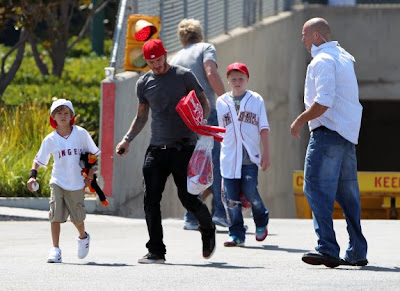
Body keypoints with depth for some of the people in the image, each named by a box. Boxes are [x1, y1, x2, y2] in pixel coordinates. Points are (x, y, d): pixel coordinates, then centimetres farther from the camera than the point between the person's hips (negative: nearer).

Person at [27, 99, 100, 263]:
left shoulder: (81, 134, -5)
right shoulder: (50, 139, -3)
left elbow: (92, 153, 4)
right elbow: (39, 159, 2)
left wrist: (90, 176, 1)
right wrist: (33, 175, -14)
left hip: (76, 183, 0)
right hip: (58, 183, 0)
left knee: (77, 217, 10)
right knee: (56, 215, -11)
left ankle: (83, 237, 41)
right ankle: (55, 250, -7)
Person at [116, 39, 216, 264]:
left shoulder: (184, 76, 0)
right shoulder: (144, 83, 11)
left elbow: (204, 103, 4)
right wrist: (127, 140, 11)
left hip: (184, 146, -4)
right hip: (157, 148, 4)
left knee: (188, 198, -7)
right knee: (151, 200, -5)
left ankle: (208, 229, 23)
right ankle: (156, 252, 0)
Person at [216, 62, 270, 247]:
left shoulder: (256, 100, 6)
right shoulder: (221, 102, 11)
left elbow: (264, 128, 6)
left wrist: (266, 154, 0)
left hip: (250, 156, -2)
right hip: (229, 156, 2)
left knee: (249, 191, -11)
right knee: (232, 198, -2)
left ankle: (261, 222, 17)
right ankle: (237, 235, 5)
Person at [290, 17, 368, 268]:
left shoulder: (322, 61, -11)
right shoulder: (344, 57, 18)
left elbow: (324, 102, -21)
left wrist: (300, 121, -10)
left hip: (328, 133, -9)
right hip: (349, 134, 10)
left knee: (317, 189, -10)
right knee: (347, 193, 12)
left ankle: (327, 249, -18)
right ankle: (358, 252, 12)